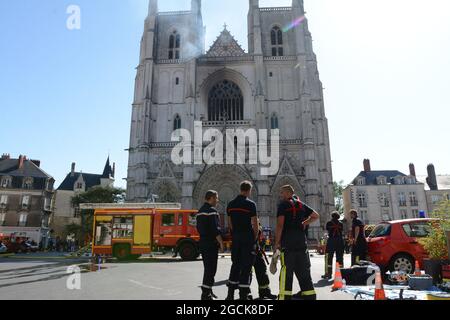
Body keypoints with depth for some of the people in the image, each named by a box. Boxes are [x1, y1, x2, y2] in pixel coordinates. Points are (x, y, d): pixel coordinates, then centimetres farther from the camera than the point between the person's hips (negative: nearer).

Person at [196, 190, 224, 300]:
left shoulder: (200, 211, 15)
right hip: (211, 244, -9)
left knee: (208, 268, 18)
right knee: (211, 269, -3)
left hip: (203, 243, 9)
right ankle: (206, 294, 0)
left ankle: (207, 290, 27)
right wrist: (221, 242, -12)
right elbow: (216, 229, -20)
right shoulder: (212, 210, -14)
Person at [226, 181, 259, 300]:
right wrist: (255, 238, 3)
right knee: (246, 265, 2)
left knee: (235, 264, 15)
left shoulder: (231, 204, 7)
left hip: (235, 237, 6)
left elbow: (230, 223, 11)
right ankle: (244, 294, 5)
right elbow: (255, 224, -10)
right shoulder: (251, 204, -10)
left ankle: (230, 294, 18)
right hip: (248, 238, -5)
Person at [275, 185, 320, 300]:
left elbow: (280, 224, -11)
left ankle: (285, 295, -8)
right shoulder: (301, 204, 15)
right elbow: (316, 216, 19)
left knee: (286, 270, -5)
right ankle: (309, 294, 17)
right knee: (304, 269, 13)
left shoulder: (283, 204, -3)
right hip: (302, 241, 6)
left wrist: (277, 242, -7)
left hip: (287, 241, -6)